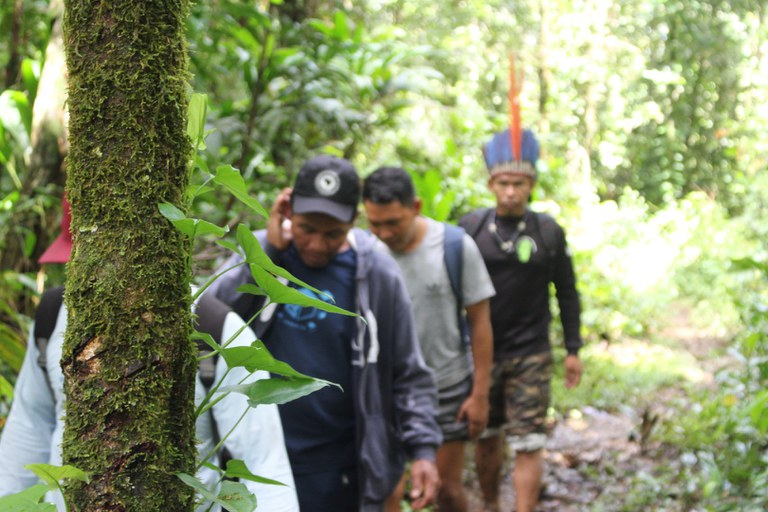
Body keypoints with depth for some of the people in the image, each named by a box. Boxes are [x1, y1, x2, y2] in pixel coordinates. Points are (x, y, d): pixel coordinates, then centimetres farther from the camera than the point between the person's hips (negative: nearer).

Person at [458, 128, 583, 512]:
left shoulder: (549, 232, 0)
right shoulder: (470, 227, -1)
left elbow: (567, 294, 7)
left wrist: (573, 350, 6)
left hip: (531, 355, -1)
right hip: (481, 351, 1)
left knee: (528, 445, -6)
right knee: (486, 438, 14)